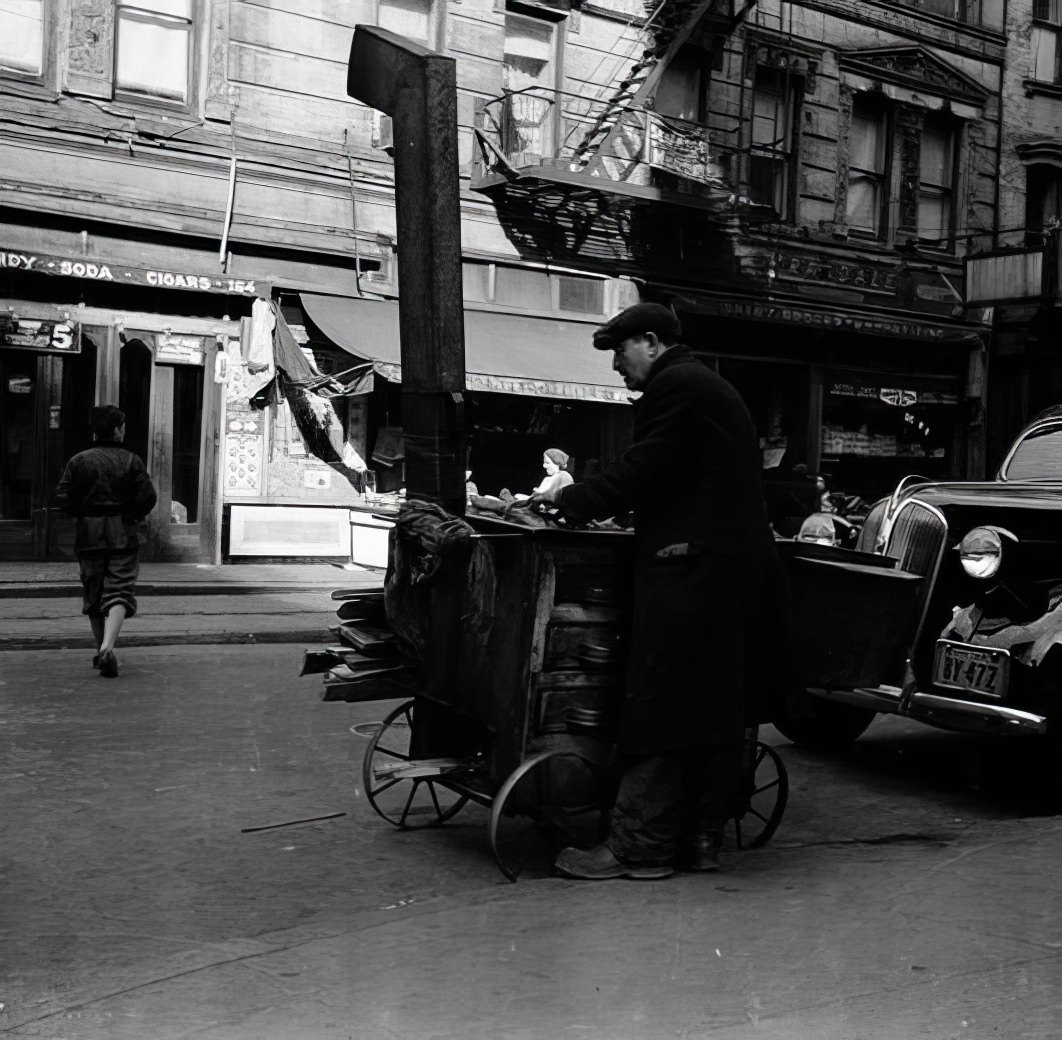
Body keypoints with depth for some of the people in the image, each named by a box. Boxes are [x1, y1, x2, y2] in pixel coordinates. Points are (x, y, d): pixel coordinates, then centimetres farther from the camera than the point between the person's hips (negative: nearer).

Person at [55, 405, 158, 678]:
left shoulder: (79, 461, 2)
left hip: (88, 535, 2)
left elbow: (62, 498, -3)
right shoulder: (131, 461, -3)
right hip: (123, 536, -2)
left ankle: (102, 650, 23)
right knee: (120, 593, -3)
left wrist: (82, 514, 14)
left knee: (93, 595, 16)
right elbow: (148, 498, -9)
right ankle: (107, 647, -23)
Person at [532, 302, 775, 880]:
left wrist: (568, 500, -3)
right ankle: (703, 837, 18)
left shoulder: (677, 385, -8)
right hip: (740, 562, 10)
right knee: (716, 700, 11)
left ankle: (640, 844, -1)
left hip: (689, 566, -10)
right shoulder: (711, 388, 24)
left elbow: (640, 474, -15)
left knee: (657, 707, -6)